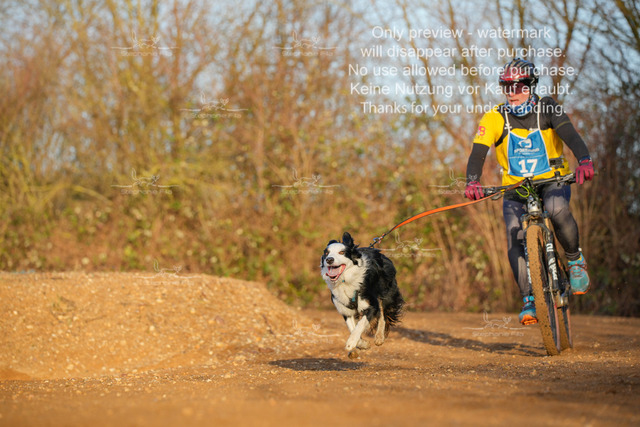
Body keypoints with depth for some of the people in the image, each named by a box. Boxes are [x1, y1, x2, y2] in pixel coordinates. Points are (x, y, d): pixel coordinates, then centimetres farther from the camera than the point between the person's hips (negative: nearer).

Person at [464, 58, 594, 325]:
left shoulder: (546, 108, -8)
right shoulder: (495, 118, -7)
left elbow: (569, 133, -23)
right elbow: (478, 152, -17)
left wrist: (584, 160, -43)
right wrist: (472, 182, -38)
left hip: (552, 180, -1)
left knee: (557, 209, -34)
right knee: (515, 239, -20)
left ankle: (575, 258, -9)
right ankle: (529, 299, -14)